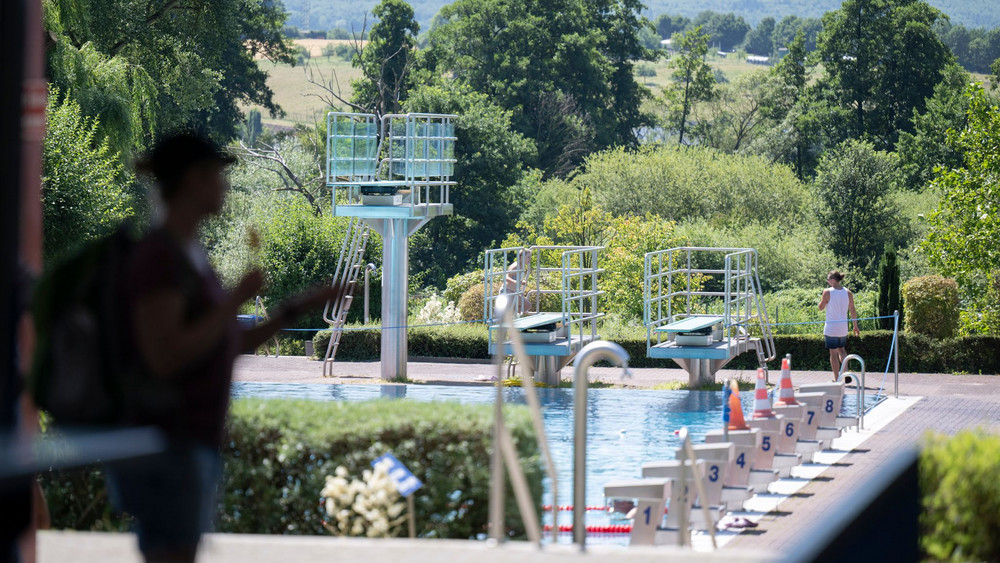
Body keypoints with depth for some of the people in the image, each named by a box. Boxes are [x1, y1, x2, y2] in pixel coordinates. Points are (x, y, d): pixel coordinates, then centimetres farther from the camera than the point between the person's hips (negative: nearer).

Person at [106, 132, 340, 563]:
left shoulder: (190, 256, 16)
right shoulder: (157, 256, -14)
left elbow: (229, 348, 22)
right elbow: (163, 359, -23)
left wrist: (300, 306, 19)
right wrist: (236, 299, -16)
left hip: (194, 445, 10)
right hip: (164, 446, -10)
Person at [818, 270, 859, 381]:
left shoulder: (827, 292, -11)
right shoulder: (848, 293, 0)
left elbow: (821, 307, -1)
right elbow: (852, 311, 5)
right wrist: (855, 326, 13)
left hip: (831, 328, -4)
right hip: (843, 328, 4)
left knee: (833, 352, 4)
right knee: (842, 349, 21)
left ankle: (836, 378, 5)